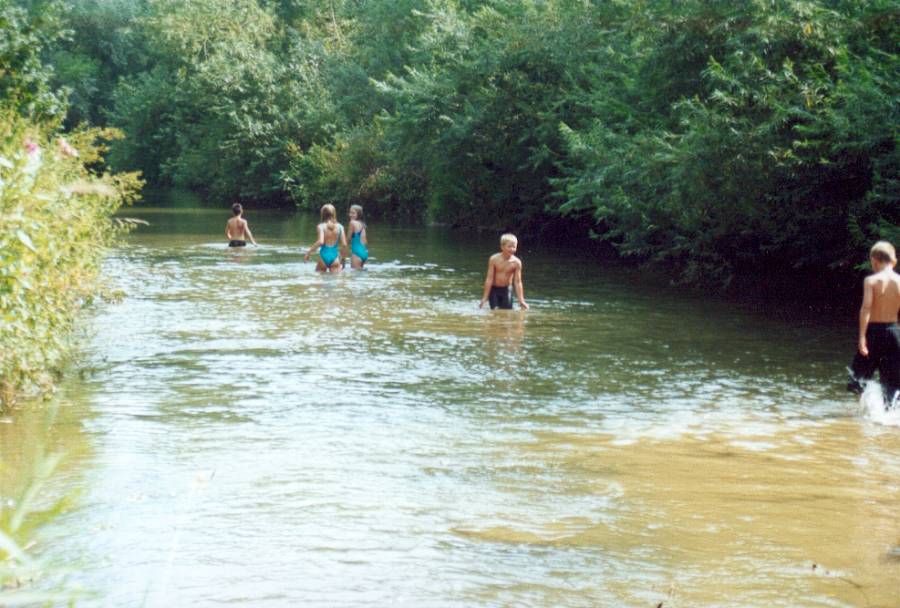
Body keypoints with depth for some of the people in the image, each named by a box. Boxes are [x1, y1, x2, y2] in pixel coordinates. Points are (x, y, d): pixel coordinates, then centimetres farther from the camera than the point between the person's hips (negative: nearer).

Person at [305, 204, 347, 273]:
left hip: (324, 256, -2)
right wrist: (342, 257, 16)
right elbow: (344, 244, 0)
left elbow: (320, 242, -21)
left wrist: (308, 251, -12)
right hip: (335, 256, 2)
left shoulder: (321, 227, -6)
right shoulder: (339, 227, 2)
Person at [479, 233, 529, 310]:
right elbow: (489, 279, -10)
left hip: (506, 290, 1)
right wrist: (485, 297, -11)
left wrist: (521, 301, -12)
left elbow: (517, 282, -9)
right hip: (494, 290, -1)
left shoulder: (516, 262, -12)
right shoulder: (494, 259, -13)